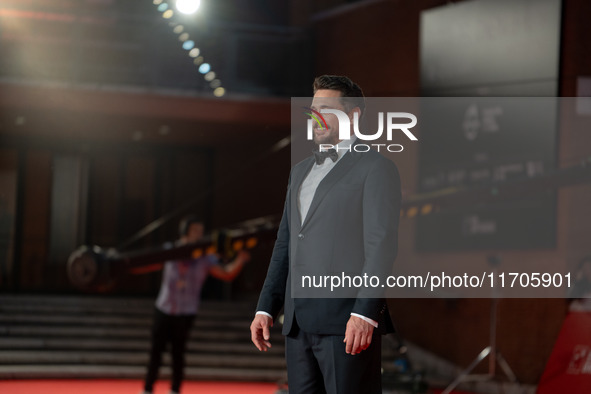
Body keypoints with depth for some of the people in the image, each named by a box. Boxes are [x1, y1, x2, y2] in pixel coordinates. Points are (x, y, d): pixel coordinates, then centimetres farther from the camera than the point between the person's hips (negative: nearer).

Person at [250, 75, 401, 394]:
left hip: (348, 321, -7)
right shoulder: (301, 171, 22)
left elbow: (381, 245, -10)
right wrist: (266, 307, 13)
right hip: (298, 323, 7)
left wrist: (365, 313, -19)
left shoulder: (375, 168, -1)